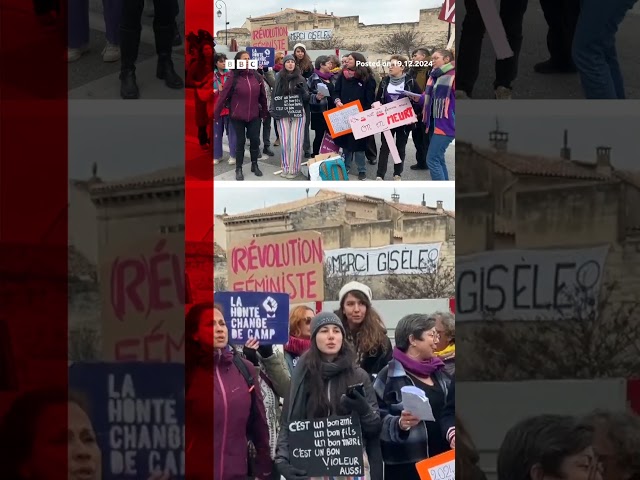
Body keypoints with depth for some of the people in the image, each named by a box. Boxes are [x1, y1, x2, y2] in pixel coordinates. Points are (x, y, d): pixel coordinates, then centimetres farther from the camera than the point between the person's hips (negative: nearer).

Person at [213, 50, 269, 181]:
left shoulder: (256, 76, -1)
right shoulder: (234, 77, -10)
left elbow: (262, 96, 6)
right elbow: (223, 96, -10)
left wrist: (264, 112, 10)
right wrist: (215, 114, -11)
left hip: (254, 115, 3)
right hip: (238, 116, -3)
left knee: (255, 140, 7)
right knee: (240, 141, 3)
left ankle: (255, 165, 25)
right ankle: (239, 169, 15)